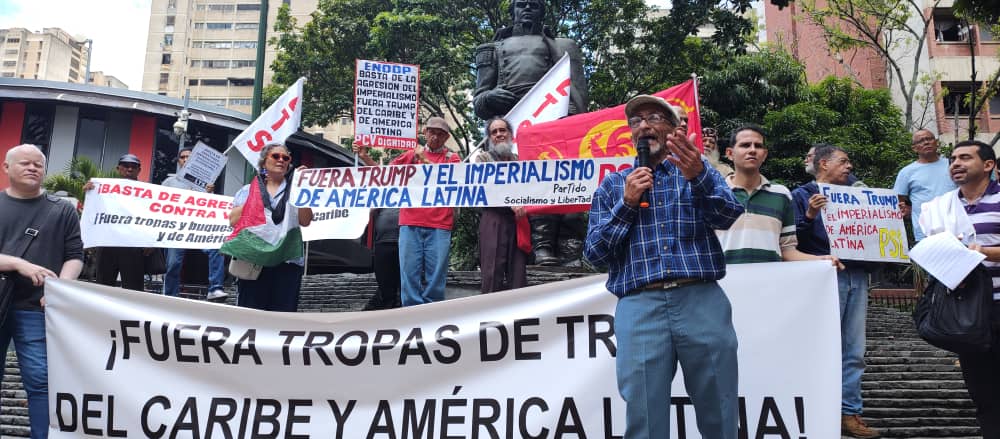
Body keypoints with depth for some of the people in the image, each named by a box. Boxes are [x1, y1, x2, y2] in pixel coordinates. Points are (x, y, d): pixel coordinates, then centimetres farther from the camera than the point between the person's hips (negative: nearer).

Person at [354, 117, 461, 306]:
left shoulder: (451, 158, 11)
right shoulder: (412, 154, 15)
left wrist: (424, 159, -8)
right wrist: (365, 157, 0)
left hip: (439, 226, -1)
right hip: (410, 223, 2)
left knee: (435, 274, -1)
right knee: (409, 271, -1)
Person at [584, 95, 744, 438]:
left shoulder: (698, 171, 13)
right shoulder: (612, 185, 15)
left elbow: (727, 216, -7)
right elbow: (594, 254, 7)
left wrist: (697, 177, -26)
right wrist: (627, 204, -3)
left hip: (702, 300, 0)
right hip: (639, 307, 0)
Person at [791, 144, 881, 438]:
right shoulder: (802, 195, 3)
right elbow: (793, 240, -6)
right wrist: (809, 216, -21)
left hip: (856, 275, 6)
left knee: (854, 351, 5)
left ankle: (849, 413, 10)